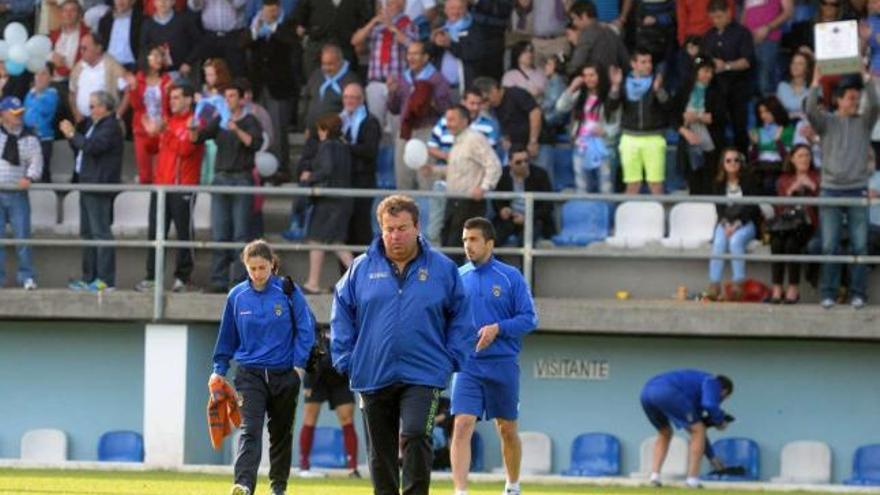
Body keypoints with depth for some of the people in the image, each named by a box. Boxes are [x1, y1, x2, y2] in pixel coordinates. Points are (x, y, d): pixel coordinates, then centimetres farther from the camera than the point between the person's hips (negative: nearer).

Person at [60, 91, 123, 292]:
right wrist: (71, 134, 5)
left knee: (100, 232, -10)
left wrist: (73, 134, -12)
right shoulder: (91, 123, 18)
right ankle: (89, 277, 19)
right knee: (88, 232, 13)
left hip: (100, 185, -10)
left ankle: (106, 280, -10)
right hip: (87, 184, 10)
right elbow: (80, 149, 22)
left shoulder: (111, 127, -12)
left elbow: (92, 146, -25)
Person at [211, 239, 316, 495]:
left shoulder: (288, 291, -5)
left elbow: (305, 328, -1)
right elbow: (227, 337, 11)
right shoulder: (237, 296, 2)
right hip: (250, 375, 0)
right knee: (249, 430, -16)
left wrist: (300, 363, -7)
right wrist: (219, 369, 11)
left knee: (281, 433, 12)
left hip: (284, 374, 0)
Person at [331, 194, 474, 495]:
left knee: (415, 436, -21)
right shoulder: (362, 268, 4)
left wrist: (453, 359, 0)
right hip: (373, 377, 3)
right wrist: (345, 358, 2)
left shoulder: (442, 269, 2)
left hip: (423, 376, -3)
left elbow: (460, 317, 9)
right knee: (381, 450, 9)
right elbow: (342, 315, 10)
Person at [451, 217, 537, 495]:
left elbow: (529, 319, -4)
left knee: (507, 429, 12)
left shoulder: (510, 277, -2)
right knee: (462, 426, -15)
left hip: (503, 365, -1)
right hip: (467, 365, 1)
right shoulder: (457, 278, 5)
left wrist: (497, 329, -18)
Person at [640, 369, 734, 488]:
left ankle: (654, 476, 13)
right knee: (698, 431, 6)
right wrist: (720, 421, 16)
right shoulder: (713, 382, 16)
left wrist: (711, 457, 55)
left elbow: (696, 430, 48)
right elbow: (710, 406, -5)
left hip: (647, 393, 9)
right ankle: (692, 481, 3)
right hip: (666, 393, -9)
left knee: (665, 434, 31)